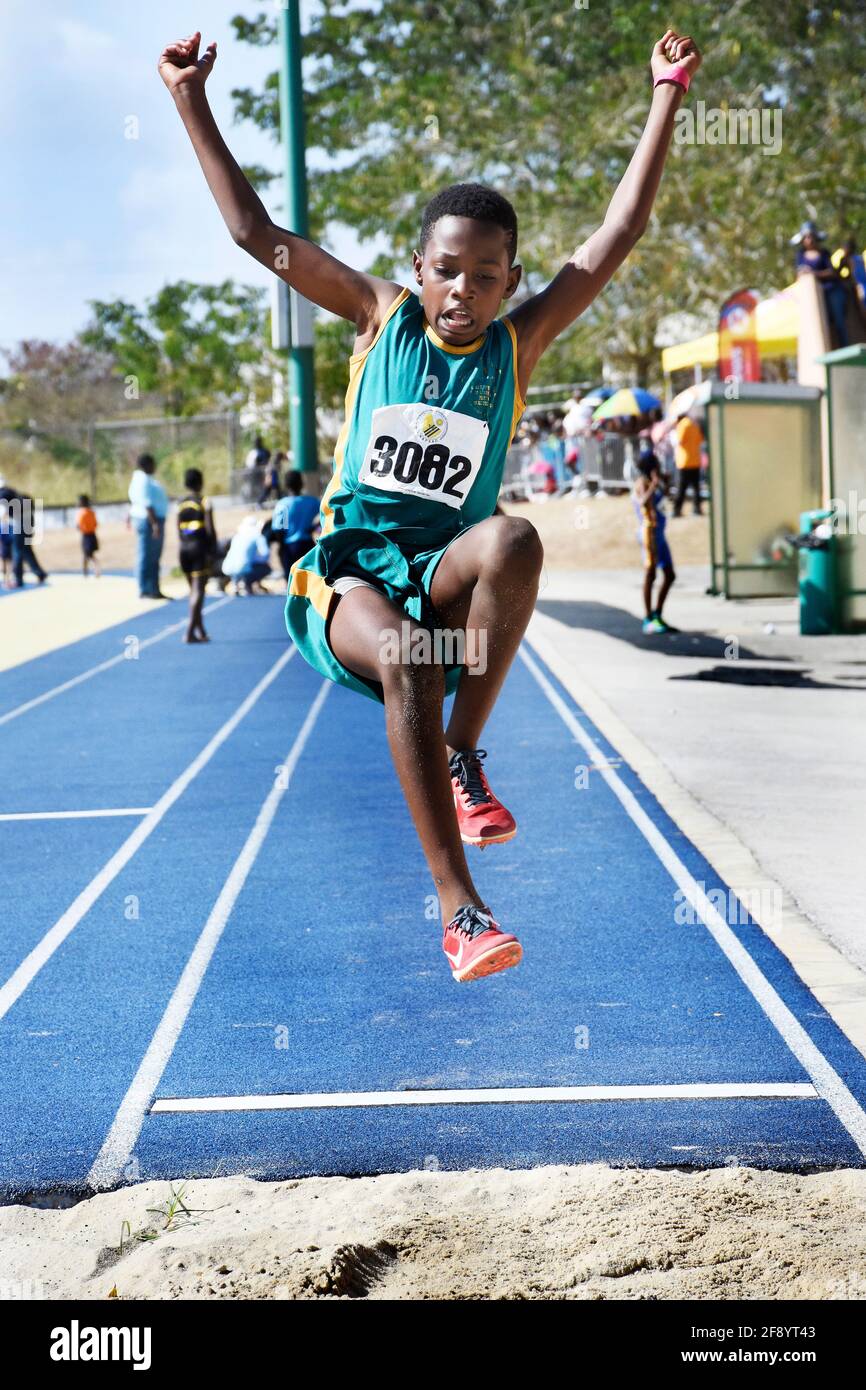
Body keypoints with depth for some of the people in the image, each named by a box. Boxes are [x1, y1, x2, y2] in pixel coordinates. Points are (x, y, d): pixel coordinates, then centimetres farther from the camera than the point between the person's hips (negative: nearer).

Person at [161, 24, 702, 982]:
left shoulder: (518, 344, 6)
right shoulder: (381, 318, 5)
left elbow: (621, 232, 3)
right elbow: (257, 233, 5)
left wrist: (666, 100, 2)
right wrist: (191, 102, 4)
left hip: (443, 574, 1)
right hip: (349, 567, -1)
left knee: (512, 543, -35)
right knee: (403, 658, -35)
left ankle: (462, 754, -21)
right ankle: (458, 908, -36)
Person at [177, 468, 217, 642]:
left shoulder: (180, 504, 9)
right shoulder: (204, 503, -6)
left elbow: (178, 530, 9)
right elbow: (210, 530, -10)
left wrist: (182, 547, 14)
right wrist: (214, 551, -6)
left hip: (184, 548, 6)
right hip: (200, 547, -6)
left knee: (194, 589, 16)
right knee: (198, 590, -6)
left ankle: (200, 631, 19)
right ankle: (190, 632, -15)